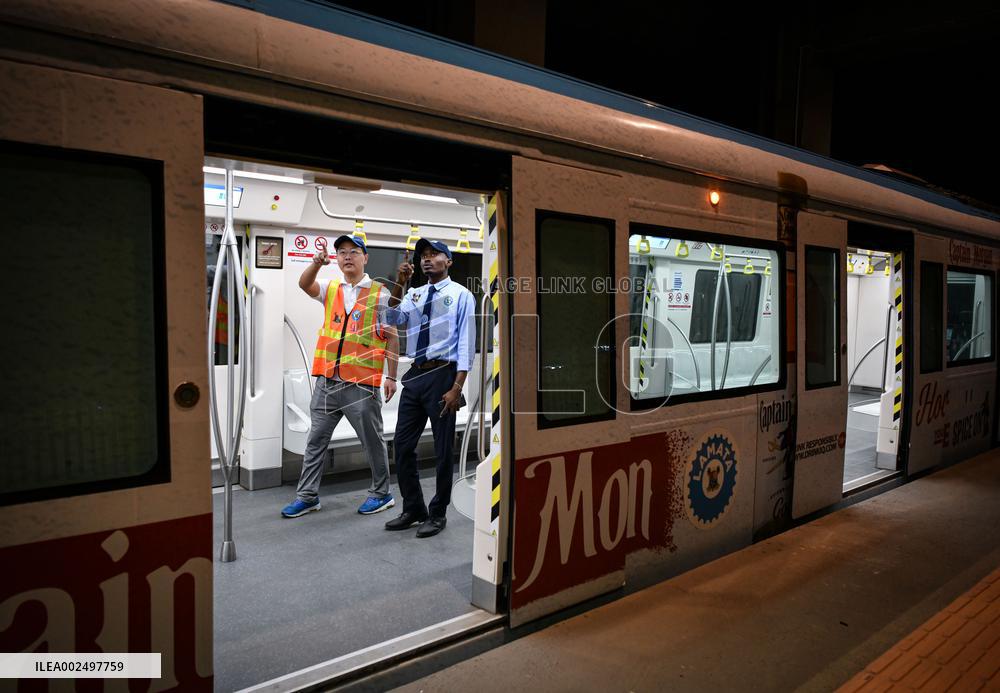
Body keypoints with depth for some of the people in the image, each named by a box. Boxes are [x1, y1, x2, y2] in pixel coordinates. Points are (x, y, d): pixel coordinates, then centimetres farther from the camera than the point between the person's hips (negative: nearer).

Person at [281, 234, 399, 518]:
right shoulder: (330, 290, 13)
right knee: (316, 440, 9)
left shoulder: (379, 294, 0)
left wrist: (391, 377, -5)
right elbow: (305, 285, -6)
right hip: (327, 380, 5)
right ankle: (307, 496, 20)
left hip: (362, 383, -4)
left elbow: (391, 338, -1)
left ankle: (381, 493, 22)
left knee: (372, 441, 7)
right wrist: (317, 263, -26)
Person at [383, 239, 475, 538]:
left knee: (443, 450, 5)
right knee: (403, 445, 9)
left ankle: (437, 514, 21)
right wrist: (399, 284, -12)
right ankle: (413, 509, 25)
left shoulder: (461, 295, -3)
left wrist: (457, 387, -16)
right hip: (415, 375, 6)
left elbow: (466, 343, -9)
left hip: (442, 375, -6)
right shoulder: (414, 294, 13)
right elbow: (393, 319, -1)